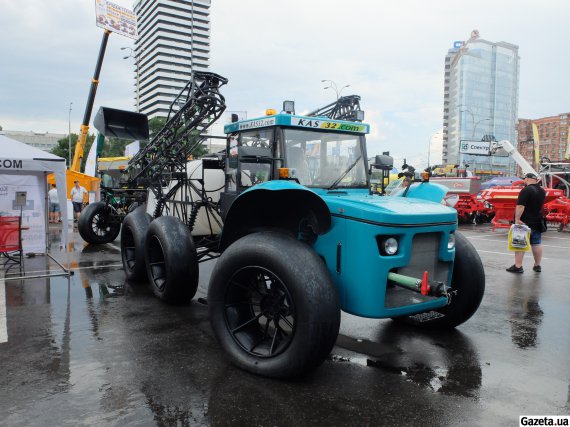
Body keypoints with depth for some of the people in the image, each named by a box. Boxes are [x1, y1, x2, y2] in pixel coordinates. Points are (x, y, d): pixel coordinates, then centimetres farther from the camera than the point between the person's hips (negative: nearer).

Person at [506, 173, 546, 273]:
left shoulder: (526, 190, -16)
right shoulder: (542, 191, 9)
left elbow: (520, 206, -25)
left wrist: (517, 219, -25)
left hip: (524, 222, -7)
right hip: (537, 222, 7)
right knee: (536, 244, 13)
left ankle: (518, 266, -4)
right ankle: (537, 266, 20)